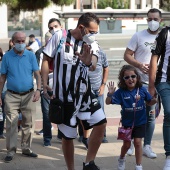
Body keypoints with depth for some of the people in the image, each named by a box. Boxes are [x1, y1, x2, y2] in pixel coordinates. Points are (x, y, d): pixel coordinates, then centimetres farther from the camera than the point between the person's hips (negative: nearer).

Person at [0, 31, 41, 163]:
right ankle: (11, 151, 1)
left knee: (29, 124, 6)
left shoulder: (31, 55, 4)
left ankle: (26, 148, 17)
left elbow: (37, 74, 1)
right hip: (12, 96, -1)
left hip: (29, 95, 1)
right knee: (11, 124, -4)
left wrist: (38, 90, -14)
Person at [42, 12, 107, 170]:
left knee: (101, 123, -5)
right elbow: (46, 60, 0)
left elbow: (93, 64, -17)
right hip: (64, 96, -3)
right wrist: (45, 84, -8)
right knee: (68, 135, 4)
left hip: (84, 93, 4)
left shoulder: (92, 45, 3)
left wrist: (88, 61, -40)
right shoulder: (59, 36, -5)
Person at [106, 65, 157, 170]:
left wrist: (155, 99, -18)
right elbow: (108, 102, -14)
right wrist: (110, 94, -34)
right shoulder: (121, 92, -14)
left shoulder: (142, 90, -9)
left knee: (138, 142, -4)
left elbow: (149, 102, 4)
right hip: (127, 123, 0)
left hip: (140, 122, 0)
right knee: (127, 144, 11)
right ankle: (122, 159, 42)